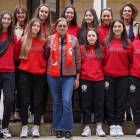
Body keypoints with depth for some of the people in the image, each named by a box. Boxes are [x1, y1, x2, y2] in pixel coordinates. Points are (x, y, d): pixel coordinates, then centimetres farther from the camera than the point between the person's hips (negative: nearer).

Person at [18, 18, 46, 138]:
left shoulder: (43, 41, 3)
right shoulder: (22, 40, 3)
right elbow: (17, 55, 13)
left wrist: (43, 66, 3)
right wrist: (25, 62, 3)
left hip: (39, 75, 0)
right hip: (25, 74, 0)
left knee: (38, 102, 3)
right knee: (25, 102, 1)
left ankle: (36, 128, 10)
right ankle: (24, 128, 9)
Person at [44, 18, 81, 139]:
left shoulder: (73, 40, 5)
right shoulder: (50, 39, 6)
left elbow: (78, 59, 6)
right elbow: (45, 56, 14)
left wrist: (77, 78, 3)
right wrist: (46, 70, 9)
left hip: (69, 76, -1)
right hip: (53, 76, 1)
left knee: (67, 102, -10)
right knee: (57, 102, 7)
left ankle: (67, 128, 2)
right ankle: (58, 128, 16)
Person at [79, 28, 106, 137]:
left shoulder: (101, 49, 8)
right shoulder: (82, 49, 4)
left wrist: (103, 74, 4)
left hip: (99, 80, 1)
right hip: (85, 80, -1)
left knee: (99, 103, 2)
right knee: (86, 104, 2)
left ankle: (99, 128, 9)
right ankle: (87, 128, 8)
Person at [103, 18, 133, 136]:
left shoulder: (128, 44, 4)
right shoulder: (106, 42, 4)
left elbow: (131, 60, 10)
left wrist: (126, 69, 2)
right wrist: (104, 69, 4)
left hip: (123, 76, 0)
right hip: (108, 76, 0)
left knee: (121, 102, 3)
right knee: (110, 102, 3)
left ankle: (119, 125, 10)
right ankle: (112, 125, 10)